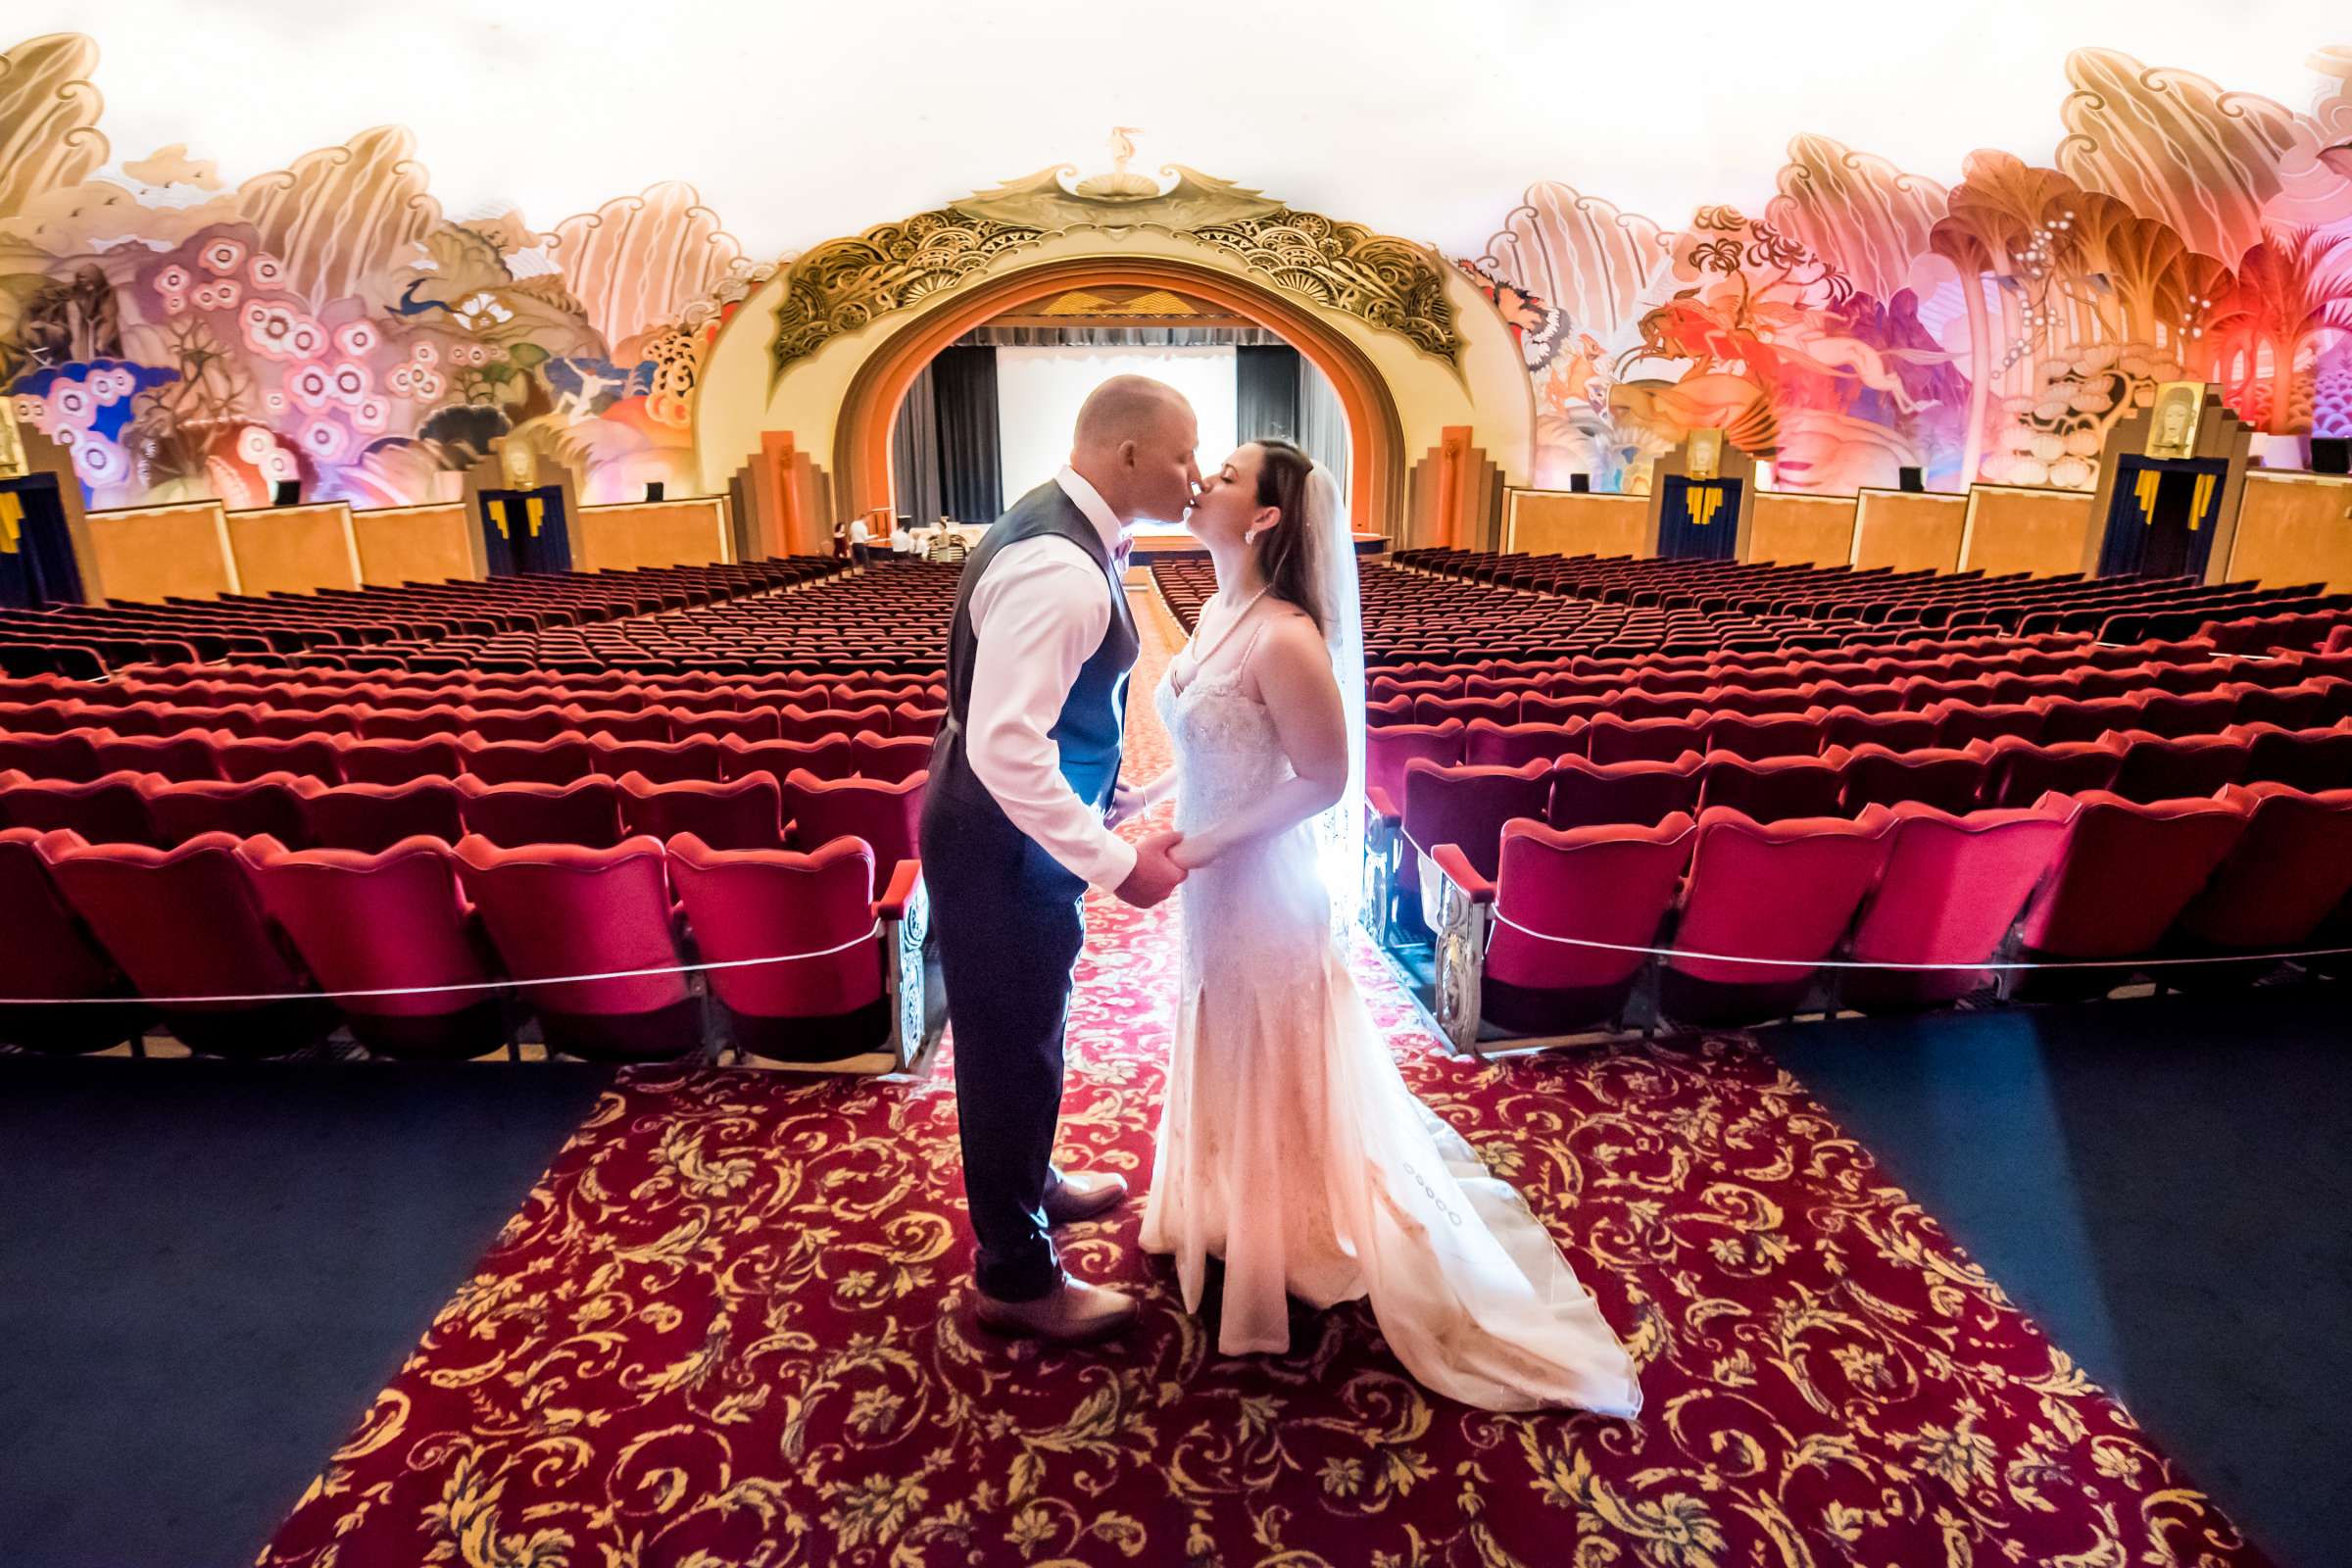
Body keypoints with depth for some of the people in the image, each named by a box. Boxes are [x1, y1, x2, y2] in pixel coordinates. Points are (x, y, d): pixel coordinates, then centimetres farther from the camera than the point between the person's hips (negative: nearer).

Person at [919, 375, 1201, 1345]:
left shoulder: (1063, 532, 6)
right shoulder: (1060, 568, -27)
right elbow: (1003, 745, -33)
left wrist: (1102, 791, 12)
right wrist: (1117, 863, -27)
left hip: (1012, 831, 10)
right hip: (1001, 846, -10)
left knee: (1022, 1035, 26)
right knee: (1013, 1047, 7)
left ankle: (1030, 1183, 51)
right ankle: (1017, 1277, 29)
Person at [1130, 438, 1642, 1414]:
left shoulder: (1284, 639, -25)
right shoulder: (1218, 613, 2)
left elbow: (1324, 780, -22)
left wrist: (1207, 847, -20)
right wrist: (1152, 794, 4)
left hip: (1262, 886, -9)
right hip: (1214, 883, 9)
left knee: (1275, 1071, 11)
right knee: (1226, 1057, 25)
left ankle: (1290, 1255, 35)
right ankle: (1235, 1215, 51)